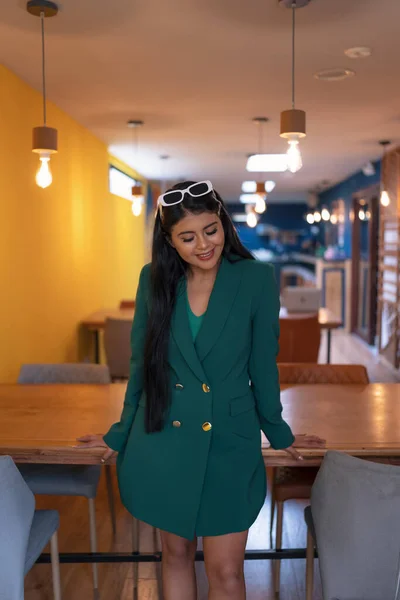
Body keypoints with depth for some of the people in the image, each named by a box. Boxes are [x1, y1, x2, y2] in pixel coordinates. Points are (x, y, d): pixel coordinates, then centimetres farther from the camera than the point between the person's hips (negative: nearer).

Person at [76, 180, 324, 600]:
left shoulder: (256, 278, -9)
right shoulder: (153, 279, -2)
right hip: (162, 442, 2)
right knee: (176, 553, 18)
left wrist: (278, 432, 10)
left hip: (229, 443, -2)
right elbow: (141, 364, 6)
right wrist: (121, 434, 13)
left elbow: (263, 365, 0)